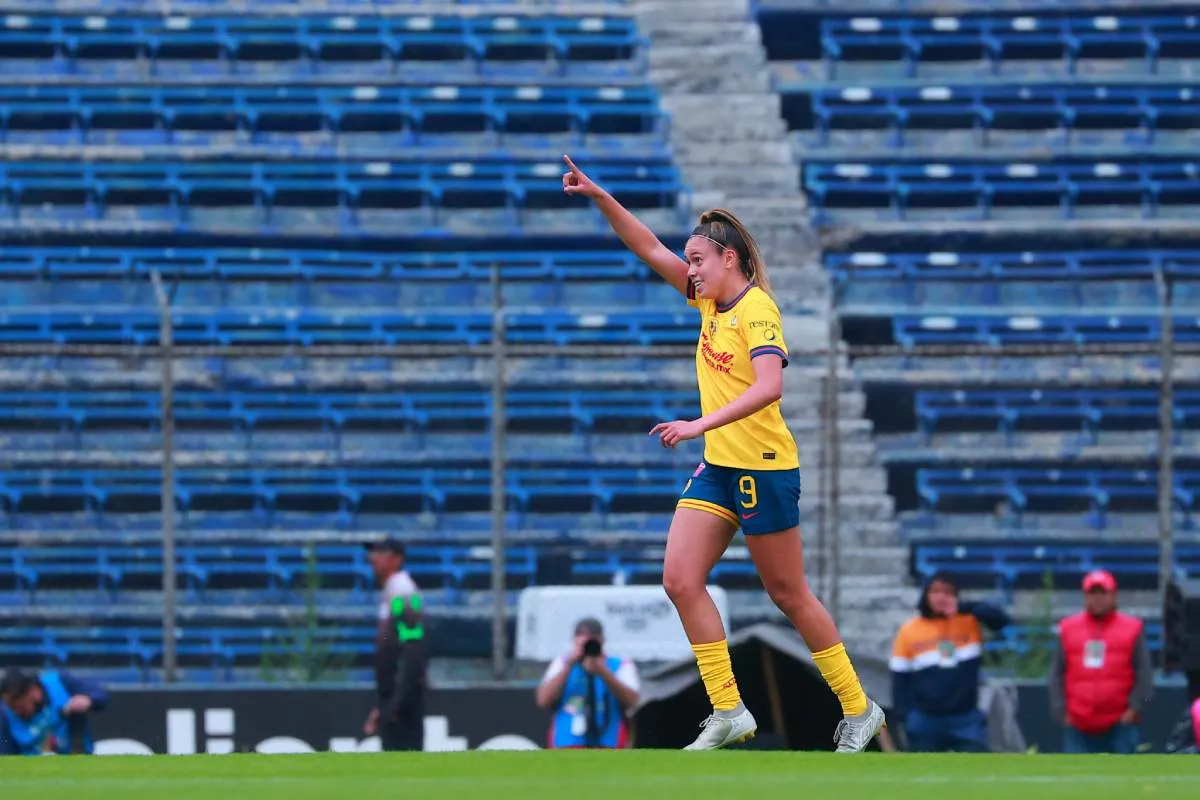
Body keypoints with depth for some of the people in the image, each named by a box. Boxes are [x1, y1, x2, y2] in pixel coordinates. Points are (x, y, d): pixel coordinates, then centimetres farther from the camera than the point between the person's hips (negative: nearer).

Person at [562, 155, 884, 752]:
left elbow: (768, 386, -30)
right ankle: (728, 713, -3)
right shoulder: (711, 302, 9)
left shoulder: (756, 310, -16)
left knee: (788, 594, 1)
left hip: (763, 467, -8)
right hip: (717, 467, 8)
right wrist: (599, 198, 1)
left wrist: (700, 424, -36)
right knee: (679, 579, -4)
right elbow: (651, 250, 11)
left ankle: (858, 709, 15)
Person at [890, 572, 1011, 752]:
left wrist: (966, 608, -21)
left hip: (966, 718, 0)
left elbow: (1001, 620, -14)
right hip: (925, 720, 0)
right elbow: (899, 676, 3)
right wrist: (902, 713, -8)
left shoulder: (970, 622, 1)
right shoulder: (909, 631, 0)